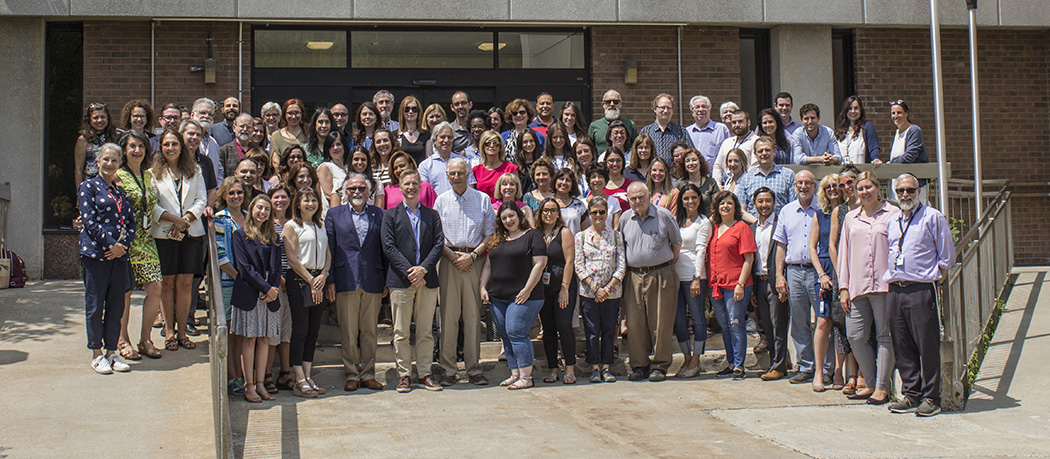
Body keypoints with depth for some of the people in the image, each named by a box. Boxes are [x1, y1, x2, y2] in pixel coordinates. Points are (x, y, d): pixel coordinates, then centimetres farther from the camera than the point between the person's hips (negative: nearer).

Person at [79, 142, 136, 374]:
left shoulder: (121, 191, 18)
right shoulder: (88, 187, 2)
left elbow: (131, 222, 14)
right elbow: (89, 221, -7)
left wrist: (124, 245, -4)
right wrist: (111, 244, -12)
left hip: (119, 255, 5)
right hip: (96, 254, -5)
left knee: (117, 305, 7)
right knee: (95, 305, 0)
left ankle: (112, 351, 15)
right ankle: (96, 354, 8)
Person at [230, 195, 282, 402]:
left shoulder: (273, 237, 15)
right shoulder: (241, 235, 0)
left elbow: (276, 266, 10)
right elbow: (244, 266, -9)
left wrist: (274, 289, -7)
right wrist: (266, 288, -13)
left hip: (269, 294, 4)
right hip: (249, 294, -4)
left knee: (264, 339, 5)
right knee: (249, 339, -2)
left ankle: (260, 384, 9)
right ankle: (249, 386, 1)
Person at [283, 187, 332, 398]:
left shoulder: (320, 226, 16)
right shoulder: (292, 226, -3)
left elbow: (328, 254, 16)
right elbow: (292, 258, -9)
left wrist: (323, 275, -2)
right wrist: (310, 281, -11)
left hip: (318, 280, 6)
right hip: (298, 281, -6)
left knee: (313, 330, 6)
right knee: (300, 331, -4)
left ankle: (308, 377, 12)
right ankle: (300, 381, -1)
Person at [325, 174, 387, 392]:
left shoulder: (379, 215, 10)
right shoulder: (334, 215, 8)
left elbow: (385, 249, 10)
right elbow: (329, 249, 5)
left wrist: (386, 280, 5)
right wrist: (330, 280, -2)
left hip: (372, 282, 1)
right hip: (346, 282, -1)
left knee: (370, 331, 5)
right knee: (348, 331, 2)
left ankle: (368, 374, 14)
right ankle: (351, 374, 12)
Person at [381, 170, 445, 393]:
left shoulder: (432, 215, 13)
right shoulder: (391, 215, 7)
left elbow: (439, 244, 4)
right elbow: (389, 247, -2)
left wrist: (423, 268, -11)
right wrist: (408, 272, -13)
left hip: (427, 280, 2)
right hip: (400, 280, -2)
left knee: (426, 331, 5)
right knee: (401, 332, 1)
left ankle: (425, 373, 12)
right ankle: (404, 374, 8)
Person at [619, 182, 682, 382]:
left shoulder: (663, 215, 0)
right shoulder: (625, 219, 9)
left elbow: (677, 243, 9)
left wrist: (668, 265, 7)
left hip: (661, 275, -3)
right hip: (634, 276, 3)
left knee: (661, 323, -1)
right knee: (635, 323, 2)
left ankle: (660, 366, 8)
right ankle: (639, 365, 11)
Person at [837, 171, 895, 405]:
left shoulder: (892, 214, 4)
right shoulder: (851, 218, 16)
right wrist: (843, 287, 11)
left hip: (885, 285, -4)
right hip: (858, 287, 4)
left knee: (884, 336, 0)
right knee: (856, 336, 2)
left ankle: (882, 387, 8)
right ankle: (873, 383, 18)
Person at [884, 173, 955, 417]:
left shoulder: (932, 217, -1)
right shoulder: (891, 220, 17)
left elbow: (947, 256, 1)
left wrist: (935, 278, -2)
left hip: (921, 289, -6)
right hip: (894, 290, 6)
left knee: (927, 345, -4)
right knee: (902, 346, 7)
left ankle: (930, 397, 4)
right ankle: (910, 394, 15)